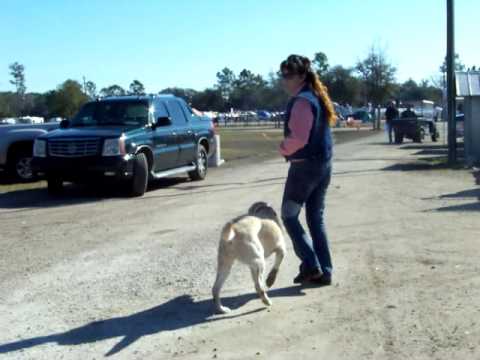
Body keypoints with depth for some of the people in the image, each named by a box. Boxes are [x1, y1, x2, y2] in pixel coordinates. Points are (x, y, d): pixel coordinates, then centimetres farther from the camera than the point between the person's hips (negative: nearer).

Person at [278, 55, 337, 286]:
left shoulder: (301, 101, -17)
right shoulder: (318, 97, 12)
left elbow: (298, 138, -25)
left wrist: (283, 149, -6)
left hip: (304, 166, -9)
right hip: (323, 164, 9)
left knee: (289, 216, 5)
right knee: (316, 218, 13)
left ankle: (311, 265, -1)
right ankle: (324, 271, 15)